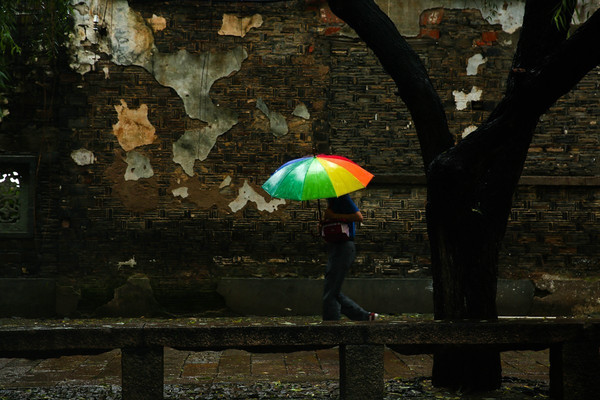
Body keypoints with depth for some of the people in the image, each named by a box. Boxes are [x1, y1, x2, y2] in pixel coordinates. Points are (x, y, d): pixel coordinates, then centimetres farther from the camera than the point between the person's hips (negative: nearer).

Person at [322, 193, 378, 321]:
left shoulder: (342, 197, -10)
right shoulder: (331, 199, 18)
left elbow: (359, 217, -19)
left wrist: (334, 216, -16)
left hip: (343, 247, -10)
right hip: (334, 247, 10)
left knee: (330, 295, -8)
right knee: (334, 293, 12)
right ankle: (366, 317, 18)